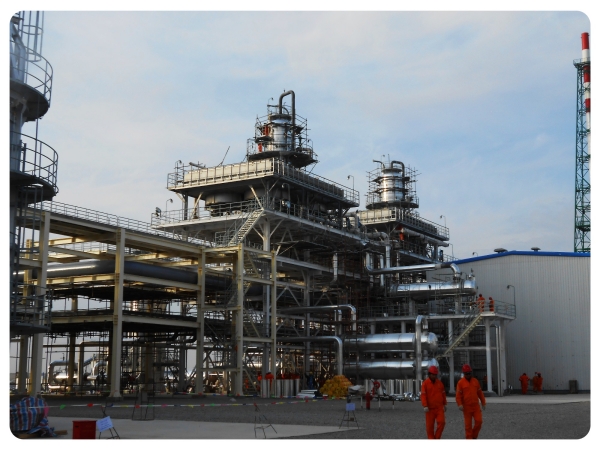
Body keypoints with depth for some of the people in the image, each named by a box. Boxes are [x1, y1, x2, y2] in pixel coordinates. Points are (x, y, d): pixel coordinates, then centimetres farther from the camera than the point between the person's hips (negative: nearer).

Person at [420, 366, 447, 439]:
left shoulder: (440, 383, 5)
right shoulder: (425, 383, -7)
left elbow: (443, 394, 13)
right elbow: (423, 395, -14)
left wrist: (444, 405, 14)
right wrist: (425, 406, -23)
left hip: (439, 408, 2)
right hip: (430, 408, -2)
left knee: (441, 422, -12)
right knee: (430, 425, 2)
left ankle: (437, 437, 5)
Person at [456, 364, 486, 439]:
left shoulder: (475, 381, 5)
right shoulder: (460, 382, -7)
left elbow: (480, 393, 11)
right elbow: (458, 395, -12)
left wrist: (483, 403, 11)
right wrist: (460, 405, -25)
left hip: (476, 406, 3)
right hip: (466, 407, -3)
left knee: (479, 421, -7)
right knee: (468, 424, 0)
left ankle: (474, 436, 14)